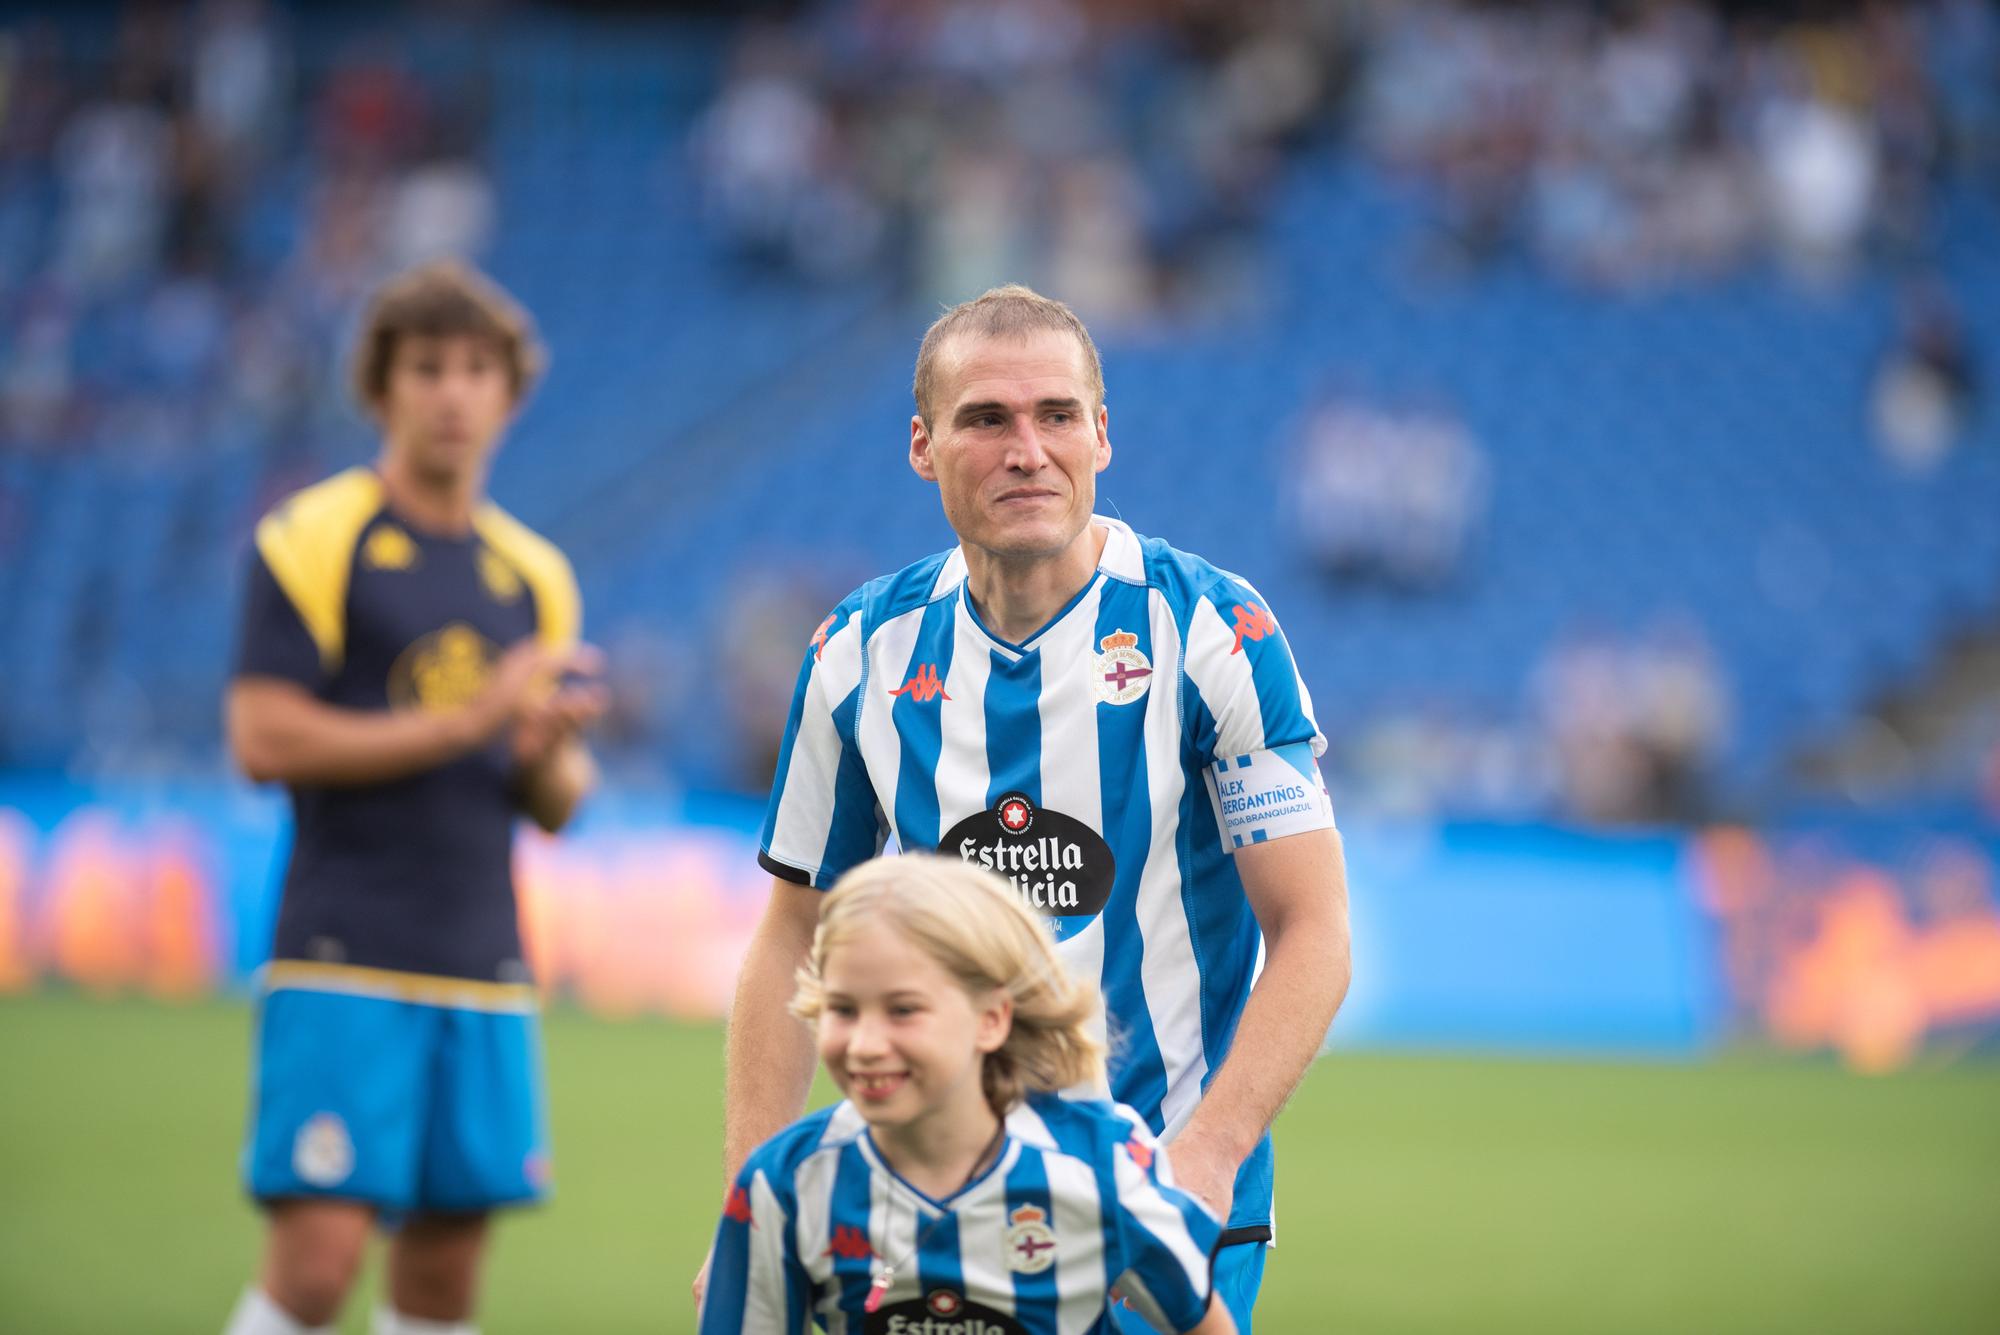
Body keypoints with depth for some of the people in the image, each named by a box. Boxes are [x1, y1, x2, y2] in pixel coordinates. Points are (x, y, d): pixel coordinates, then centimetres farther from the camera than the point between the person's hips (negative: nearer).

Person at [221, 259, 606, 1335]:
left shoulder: (533, 575, 16)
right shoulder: (315, 541, -1)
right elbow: (263, 739, -11)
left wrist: (550, 756, -5)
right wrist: (464, 723, -14)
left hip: (482, 968, 6)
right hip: (343, 962, -6)